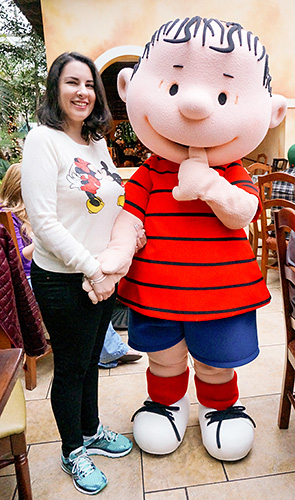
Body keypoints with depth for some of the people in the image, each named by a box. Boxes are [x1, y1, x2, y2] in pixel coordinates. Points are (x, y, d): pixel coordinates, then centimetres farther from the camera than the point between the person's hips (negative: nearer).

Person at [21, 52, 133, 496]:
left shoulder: (98, 143, 10)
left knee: (90, 360, 22)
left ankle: (91, 432, 45)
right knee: (71, 368, 11)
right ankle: (73, 452, 36)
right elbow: (44, 221, -18)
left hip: (104, 277, 7)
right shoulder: (42, 140, -11)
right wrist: (92, 270, -16)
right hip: (64, 281, -6)